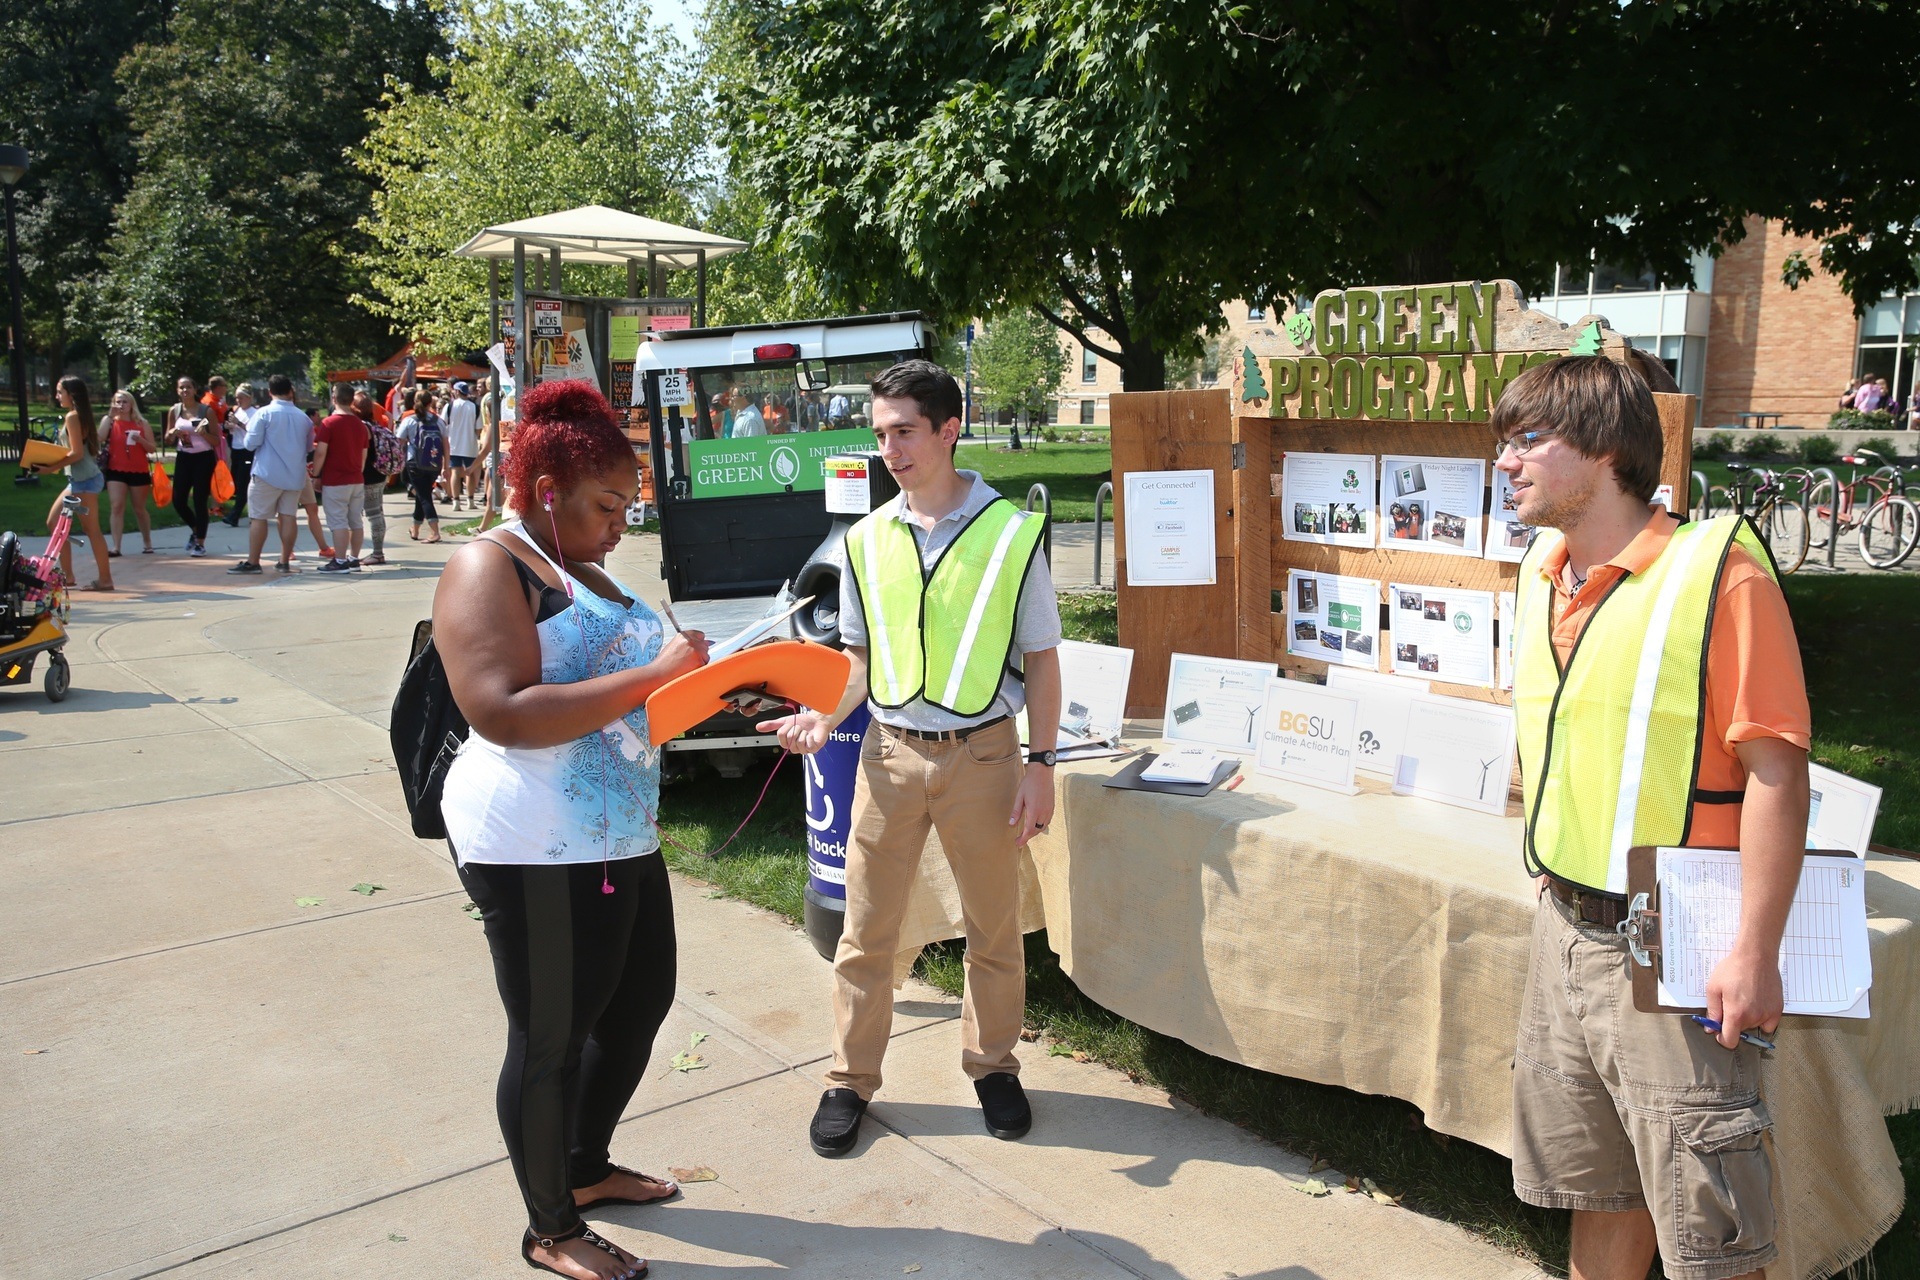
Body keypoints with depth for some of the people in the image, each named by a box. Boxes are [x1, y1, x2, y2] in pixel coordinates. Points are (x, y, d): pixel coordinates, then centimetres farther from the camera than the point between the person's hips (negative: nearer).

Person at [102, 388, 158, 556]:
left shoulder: (142, 423, 5)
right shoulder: (109, 421, 4)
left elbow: (153, 449, 4)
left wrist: (140, 440, -15)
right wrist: (110, 416, -15)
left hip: (139, 471, 1)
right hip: (116, 471, -1)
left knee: (140, 509, 11)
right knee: (116, 507, -11)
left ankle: (147, 543, 25)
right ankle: (116, 547, -13)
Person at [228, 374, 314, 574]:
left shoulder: (264, 414, -9)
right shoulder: (303, 417, 4)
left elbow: (251, 443, -10)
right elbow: (309, 446, 15)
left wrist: (248, 429, 9)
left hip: (268, 474, -4)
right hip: (295, 475, 4)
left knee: (259, 518, 2)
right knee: (288, 516, 6)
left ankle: (252, 562, 4)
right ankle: (285, 561, 8)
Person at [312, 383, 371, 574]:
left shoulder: (329, 423, -11)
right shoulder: (360, 425, 8)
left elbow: (320, 452, -14)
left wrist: (315, 475, -4)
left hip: (334, 482, -6)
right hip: (357, 481, 6)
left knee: (338, 522, -4)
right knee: (356, 521, 9)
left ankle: (340, 562, -3)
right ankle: (354, 559, 15)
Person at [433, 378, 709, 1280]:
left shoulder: (583, 568, 15)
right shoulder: (489, 570, -13)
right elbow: (506, 714, -26)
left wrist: (687, 680, 7)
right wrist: (650, 675, -25)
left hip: (623, 836, 10)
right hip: (537, 851, -10)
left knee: (641, 1002, 21)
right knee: (550, 1038, 5)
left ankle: (587, 1168, 43)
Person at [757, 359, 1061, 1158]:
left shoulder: (1012, 532, -5)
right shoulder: (867, 541, 4)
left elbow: (1041, 659, -1)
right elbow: (860, 656, 12)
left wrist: (1040, 764, -6)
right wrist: (824, 716, -6)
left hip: (982, 754, -2)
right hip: (890, 753, 2)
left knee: (994, 927, 12)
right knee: (867, 928, 8)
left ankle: (992, 1064, 32)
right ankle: (852, 1080, 24)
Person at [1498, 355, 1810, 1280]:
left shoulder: (1717, 570, -15)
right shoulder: (1540, 578, 8)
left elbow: (1777, 769, -17)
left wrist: (1756, 950, -19)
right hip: (1565, 931, 7)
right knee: (1598, 1192, 20)